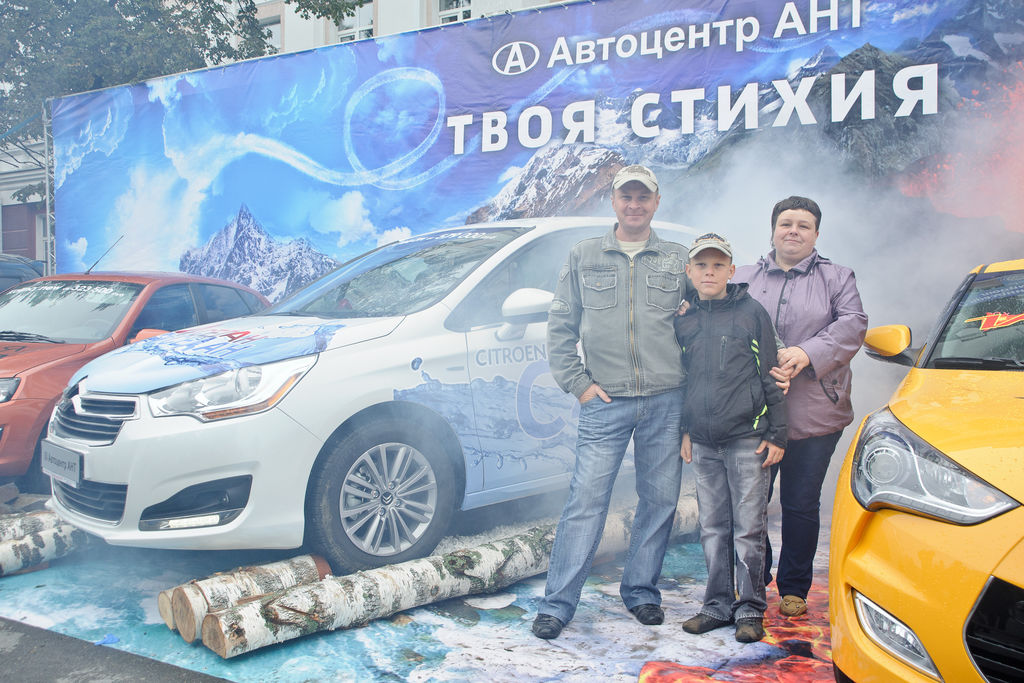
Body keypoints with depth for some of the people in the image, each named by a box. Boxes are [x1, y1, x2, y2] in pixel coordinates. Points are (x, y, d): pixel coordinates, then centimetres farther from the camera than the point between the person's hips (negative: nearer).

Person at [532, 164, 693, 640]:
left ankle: (641, 591, 23)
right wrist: (578, 382, -1)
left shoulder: (678, 260, 12)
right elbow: (560, 325, 8)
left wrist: (691, 379, 5)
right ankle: (557, 604, 1)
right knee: (586, 499, -6)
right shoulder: (584, 257, 9)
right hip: (605, 401, -2)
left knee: (660, 500, 7)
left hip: (666, 401, 2)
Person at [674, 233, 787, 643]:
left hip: (747, 439, -4)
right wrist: (684, 431, 14)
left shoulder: (751, 312, -1)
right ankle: (718, 605, 20)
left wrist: (776, 434, -3)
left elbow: (771, 376, 0)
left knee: (749, 528, 1)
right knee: (712, 527, 9)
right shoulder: (684, 320, 10)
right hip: (702, 443, 4)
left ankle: (750, 609, 13)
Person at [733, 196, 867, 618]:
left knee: (801, 505, 6)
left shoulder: (837, 278, 12)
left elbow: (853, 325, -2)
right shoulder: (743, 278, 14)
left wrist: (808, 353, -17)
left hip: (813, 415, -1)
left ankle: (794, 589, 22)